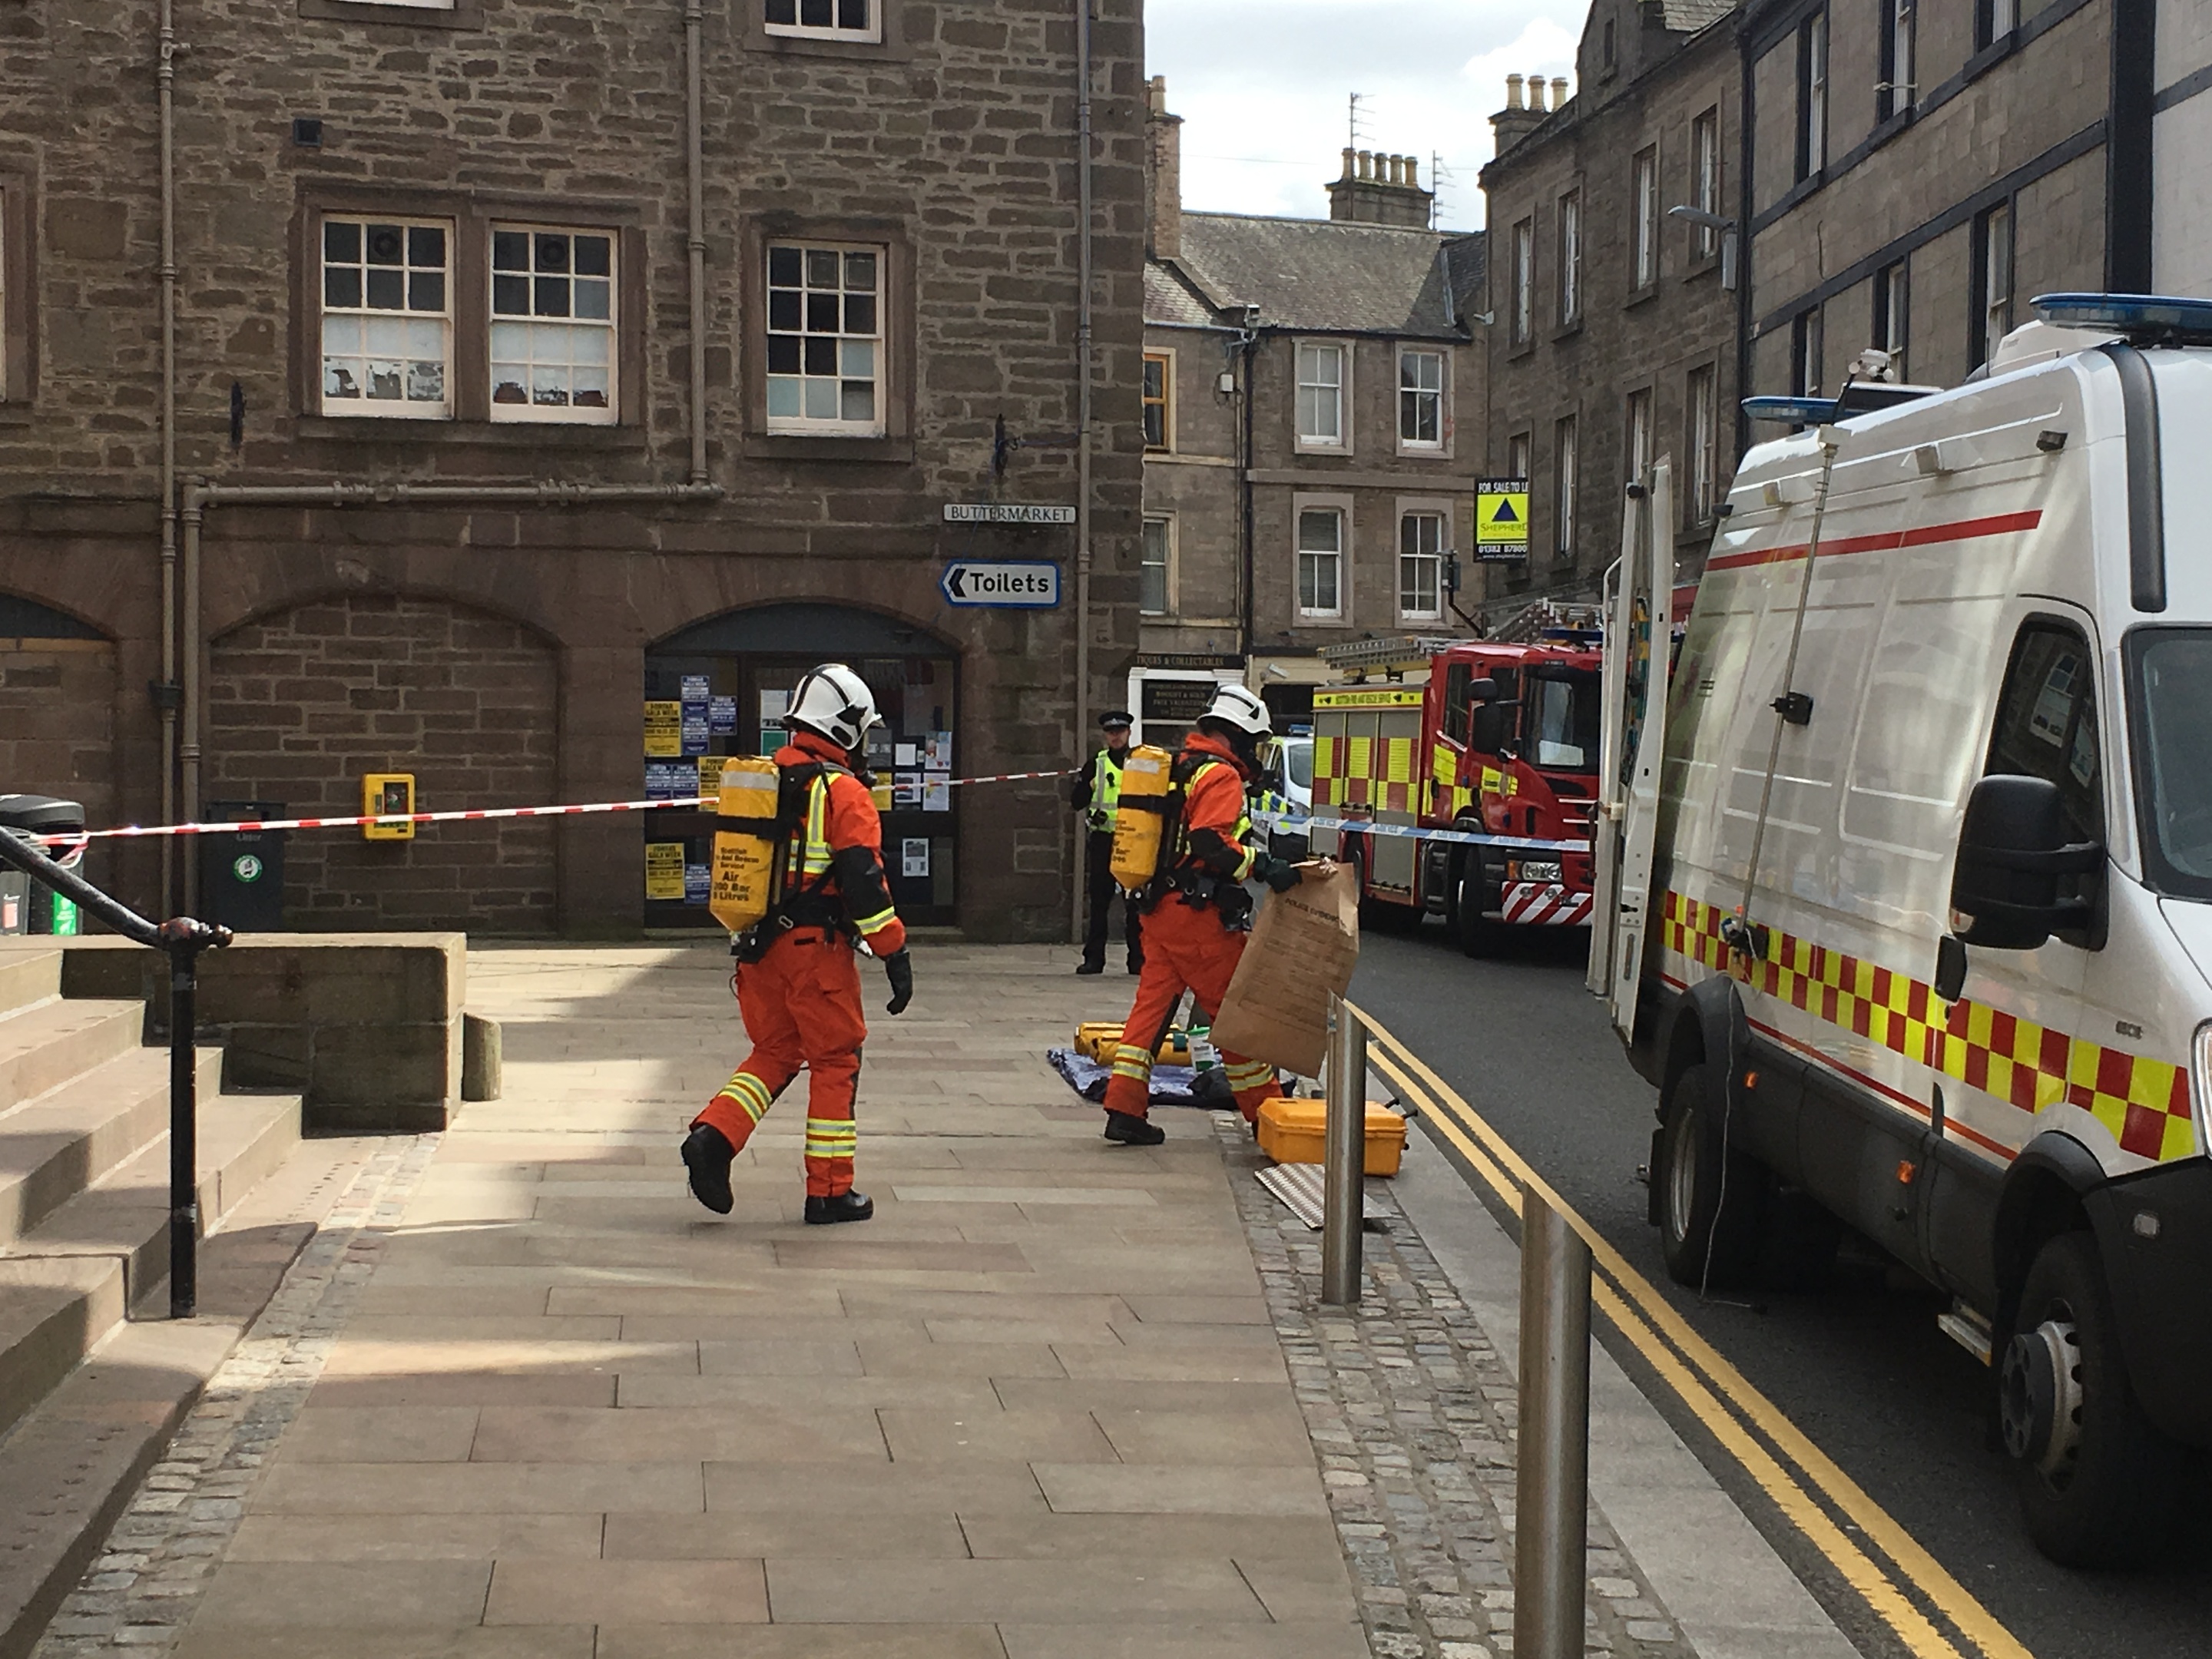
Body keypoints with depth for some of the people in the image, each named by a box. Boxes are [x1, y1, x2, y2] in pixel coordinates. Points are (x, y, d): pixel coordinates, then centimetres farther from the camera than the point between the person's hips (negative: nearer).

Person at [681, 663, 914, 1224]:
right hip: (817, 948, -7)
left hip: (759, 944, 7)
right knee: (834, 1062, 5)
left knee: (774, 1051, 18)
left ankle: (714, 1136, -4)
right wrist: (896, 954, -12)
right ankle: (829, 1192, 9)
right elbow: (865, 880, -16)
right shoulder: (843, 793, -11)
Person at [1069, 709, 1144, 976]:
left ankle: (1138, 957, 6)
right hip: (1102, 840, 1)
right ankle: (1094, 958, 6)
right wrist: (1089, 785, -13)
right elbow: (1077, 801, 5)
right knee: (1099, 899, 2)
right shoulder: (1097, 763, 8)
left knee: (1134, 901, -1)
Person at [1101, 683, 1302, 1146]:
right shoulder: (1220, 775, -12)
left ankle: (1125, 1109, 3)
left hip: (1159, 909, 9)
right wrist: (1262, 866, -29)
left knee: (1153, 1003, 8)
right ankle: (1265, 1112, 8)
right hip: (1198, 916, -9)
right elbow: (1211, 842, -25)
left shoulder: (1178, 768, 18)